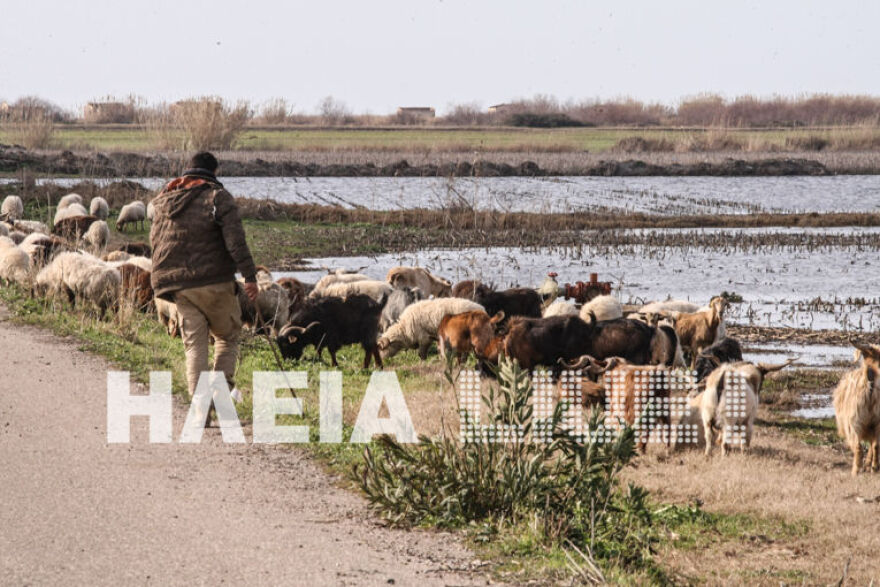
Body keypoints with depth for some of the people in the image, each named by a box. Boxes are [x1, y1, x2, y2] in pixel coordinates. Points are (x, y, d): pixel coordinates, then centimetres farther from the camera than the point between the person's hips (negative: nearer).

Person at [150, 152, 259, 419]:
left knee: (194, 343, 7)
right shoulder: (218, 197, -5)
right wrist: (249, 276, -15)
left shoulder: (164, 200, 10)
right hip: (215, 281, -4)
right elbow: (235, 240, -14)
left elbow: (155, 240, 16)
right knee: (228, 336, 14)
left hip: (178, 285, 4)